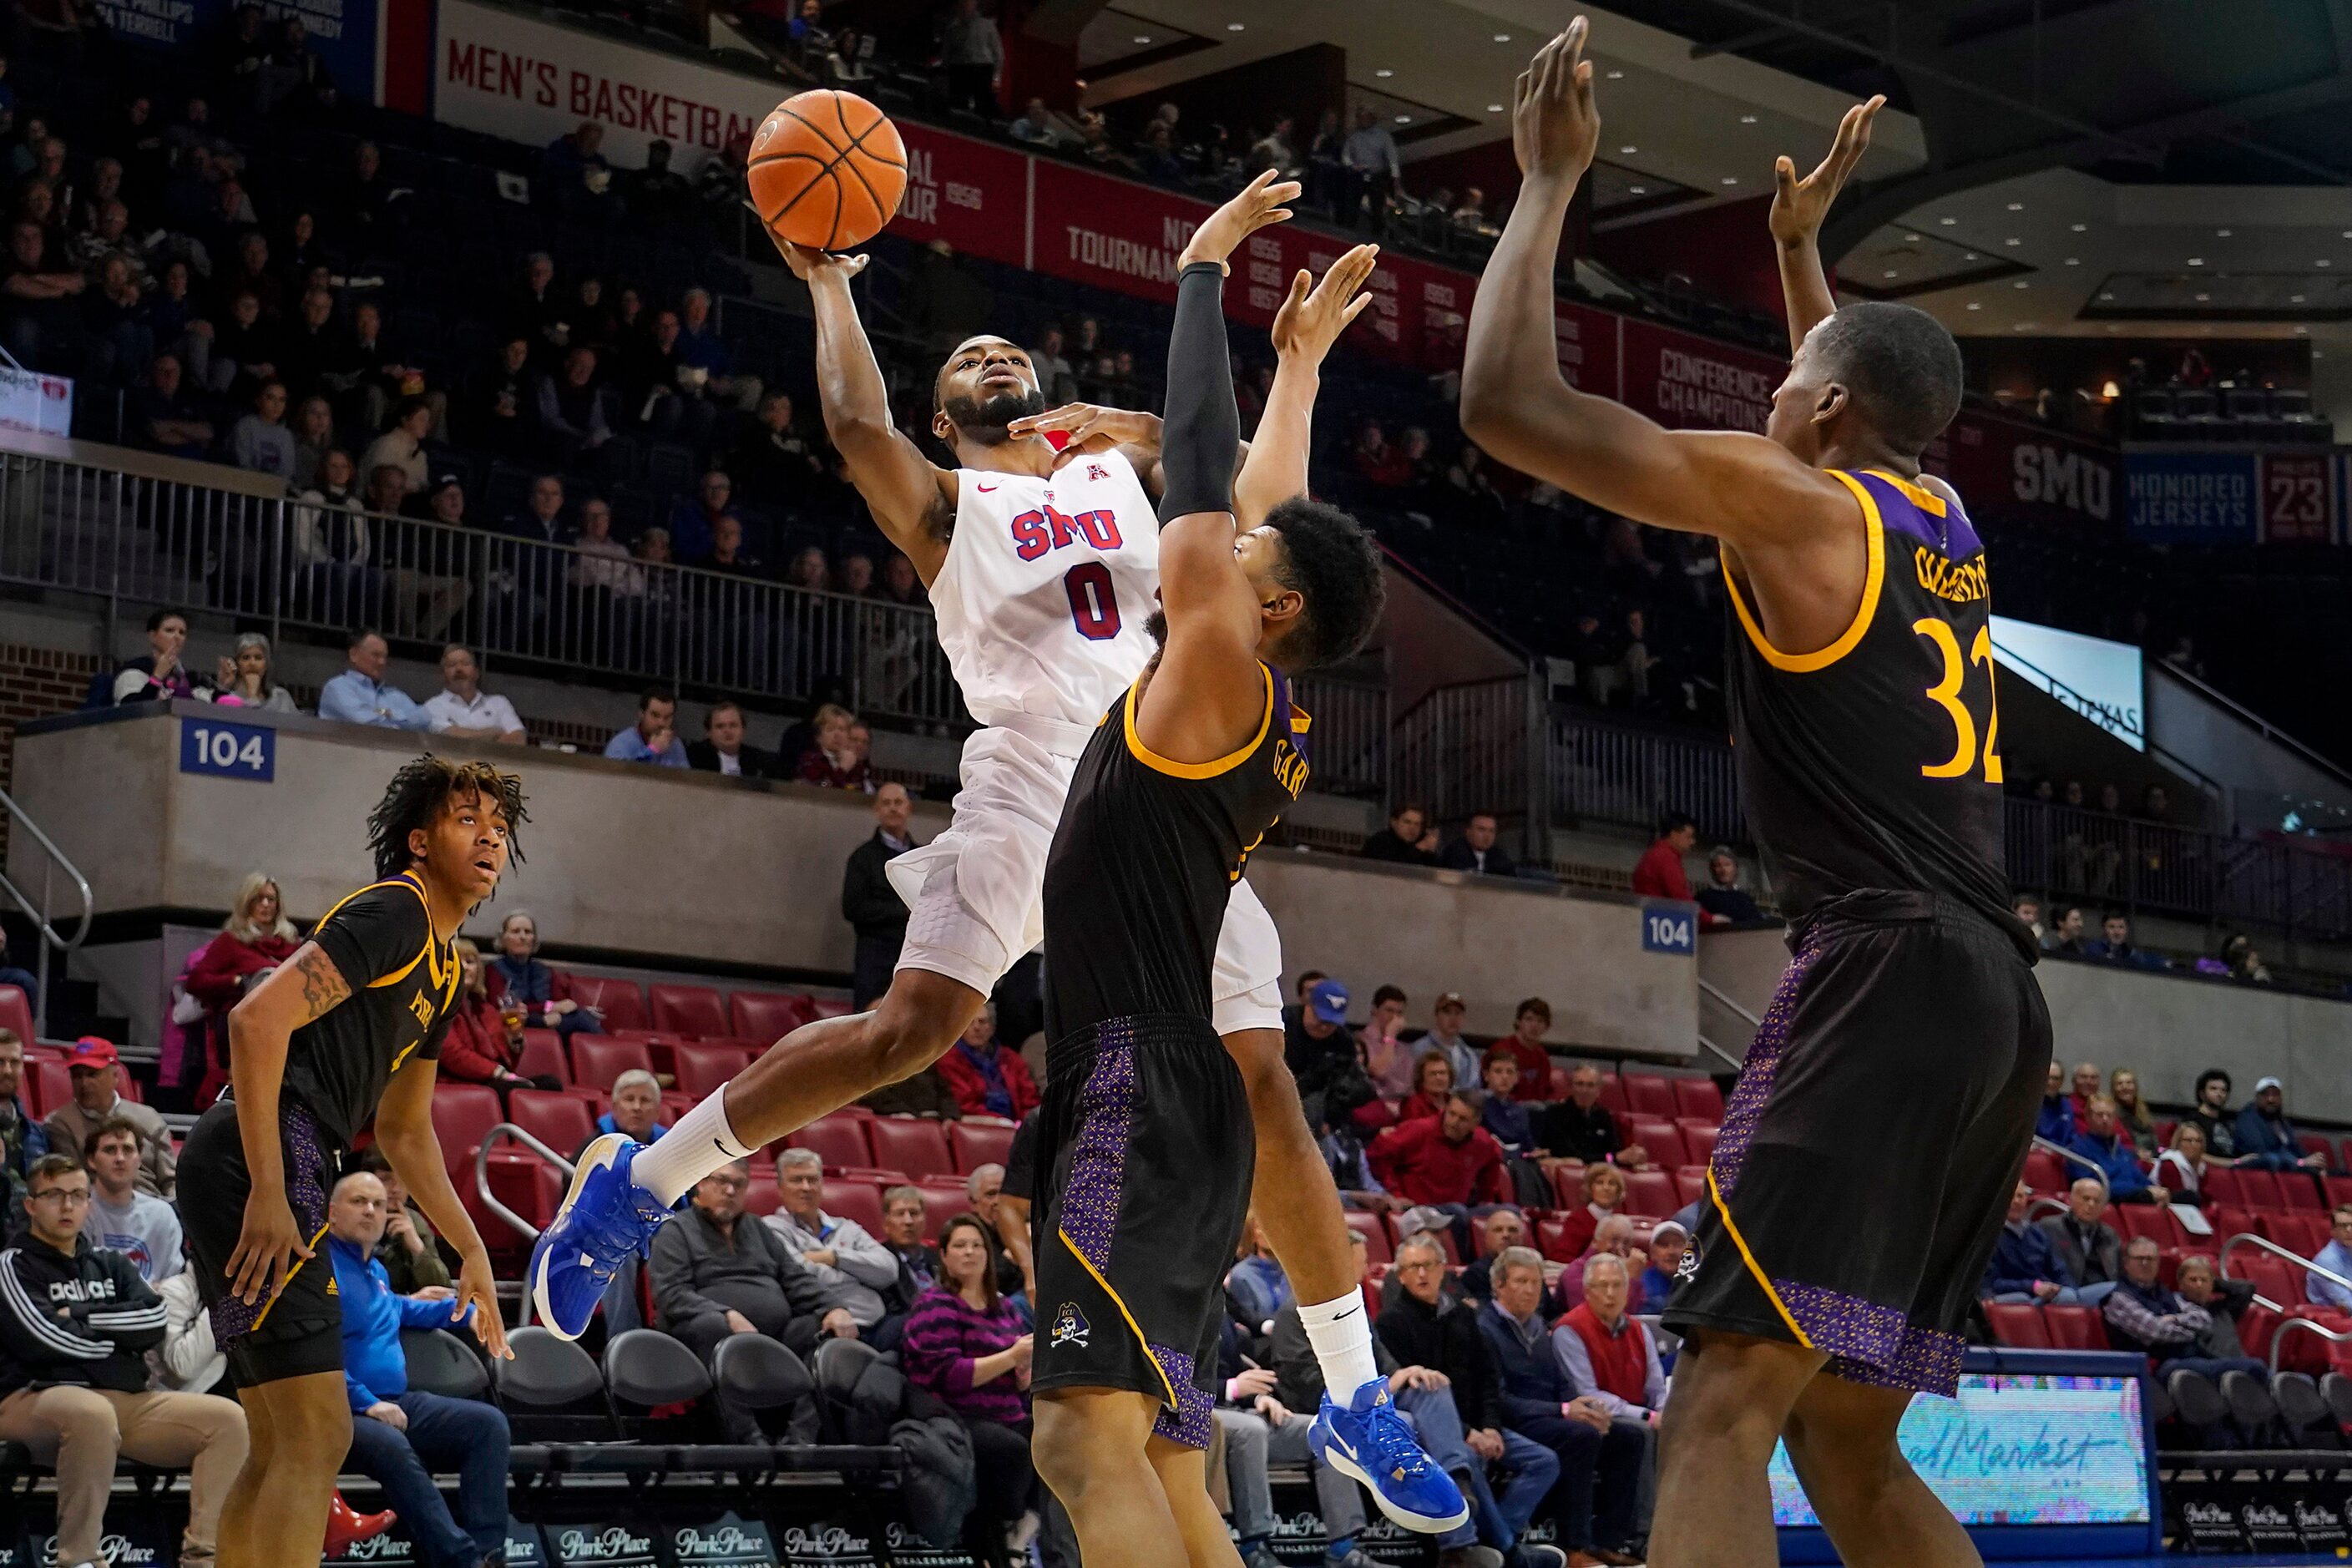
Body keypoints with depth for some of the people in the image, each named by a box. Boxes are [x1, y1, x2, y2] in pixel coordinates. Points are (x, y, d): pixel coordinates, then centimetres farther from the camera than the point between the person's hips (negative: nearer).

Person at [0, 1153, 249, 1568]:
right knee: (92, 1413, -41)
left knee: (228, 1417, -11)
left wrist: (80, 1317, -4)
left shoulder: (110, 1265, 21)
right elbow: (48, 1340, -13)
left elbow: (154, 1319, 4)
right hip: (34, 1398, -6)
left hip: (124, 1400, 7)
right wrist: (123, 1338, 0)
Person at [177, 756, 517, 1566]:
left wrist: (472, 1250, 29)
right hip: (254, 1164, -10)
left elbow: (404, 1129, 32)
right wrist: (268, 1193, -24)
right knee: (318, 1436, -14)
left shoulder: (443, 965, 22)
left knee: (281, 1450, 14)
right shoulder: (392, 913, -8)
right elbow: (258, 1019, -21)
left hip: (277, 1170, 10)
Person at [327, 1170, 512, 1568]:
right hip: (344, 1413, -9)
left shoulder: (376, 1271, 22)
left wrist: (463, 1309, 39)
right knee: (390, 1445, -39)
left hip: (397, 1404, 9)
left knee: (488, 1423, -10)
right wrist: (367, 1404, -22)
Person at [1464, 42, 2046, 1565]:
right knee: (1847, 1435, 14)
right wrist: (1800, 237, 50)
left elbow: (1507, 401, -6)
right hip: (1997, 997, 9)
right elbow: (1865, 409, 46)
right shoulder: (1945, 516, 19)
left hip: (1884, 979, -9)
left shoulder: (1788, 500, -3)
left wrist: (1552, 183, 5)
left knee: (1723, 1410, -16)